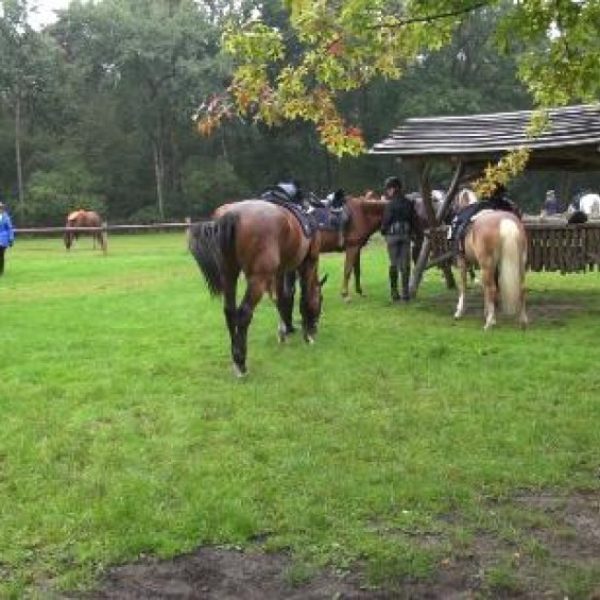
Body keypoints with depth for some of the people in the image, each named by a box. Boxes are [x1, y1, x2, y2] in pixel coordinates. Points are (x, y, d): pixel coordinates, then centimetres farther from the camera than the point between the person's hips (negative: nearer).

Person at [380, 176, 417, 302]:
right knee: (405, 264, 6)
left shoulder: (391, 205, -11)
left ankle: (394, 293, 5)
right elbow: (414, 220, 7)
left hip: (392, 235, -4)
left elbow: (385, 221, -10)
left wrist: (383, 232, 7)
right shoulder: (409, 203, 4)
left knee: (394, 264, 3)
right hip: (406, 235, 4)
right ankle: (405, 292, 6)